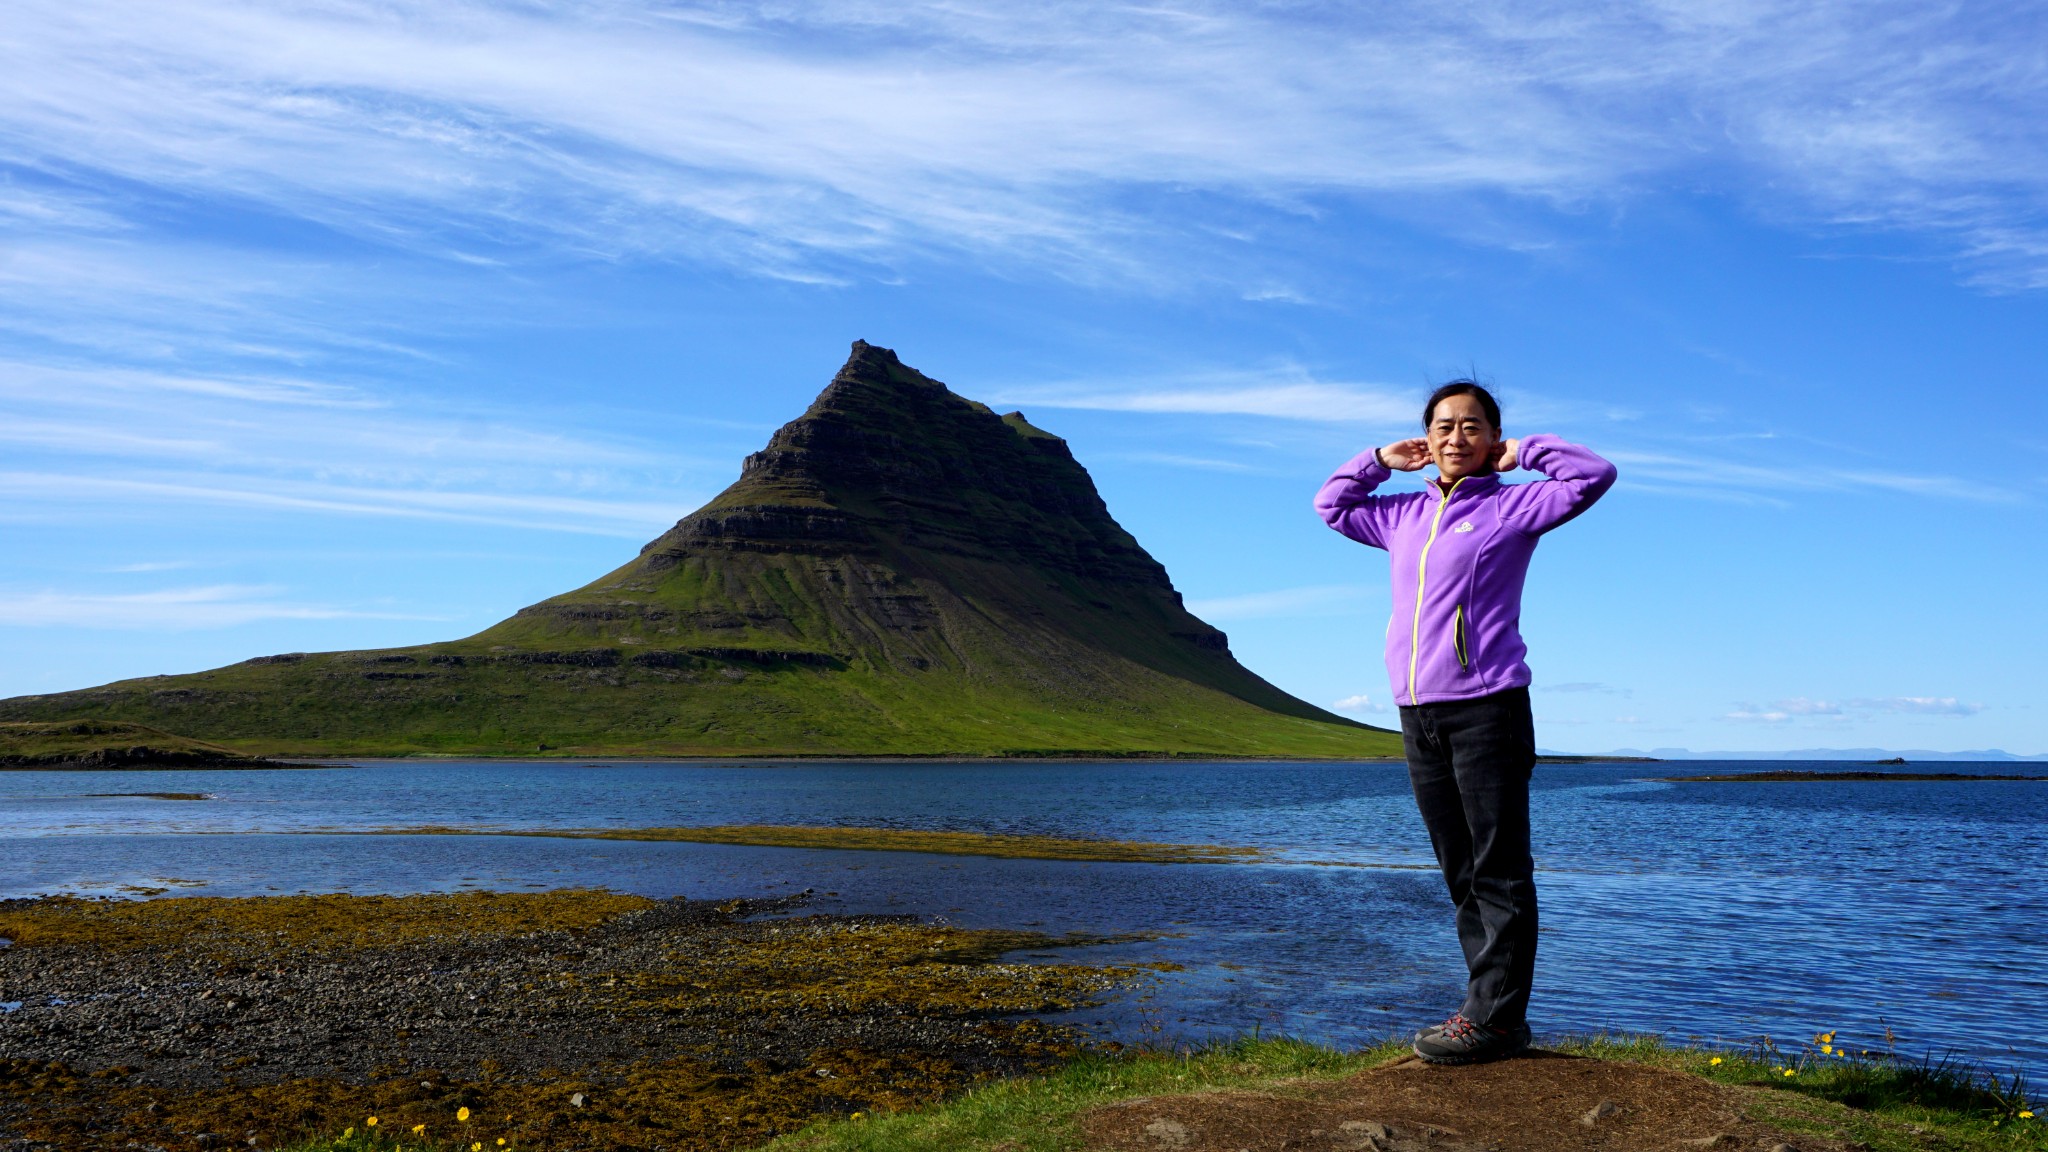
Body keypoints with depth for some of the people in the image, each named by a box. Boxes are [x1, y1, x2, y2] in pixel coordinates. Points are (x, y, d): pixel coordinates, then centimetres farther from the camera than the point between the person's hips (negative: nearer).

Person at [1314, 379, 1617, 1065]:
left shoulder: (1510, 506, 3)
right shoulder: (1404, 515, 19)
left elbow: (1594, 475, -5)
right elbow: (1332, 505, 34)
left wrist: (1522, 453, 4)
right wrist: (1383, 460, 22)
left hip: (1487, 708, -6)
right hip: (1418, 716, 6)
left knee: (1499, 871, -5)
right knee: (1460, 873, 9)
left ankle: (1495, 1017, -4)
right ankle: (1491, 1009, 15)